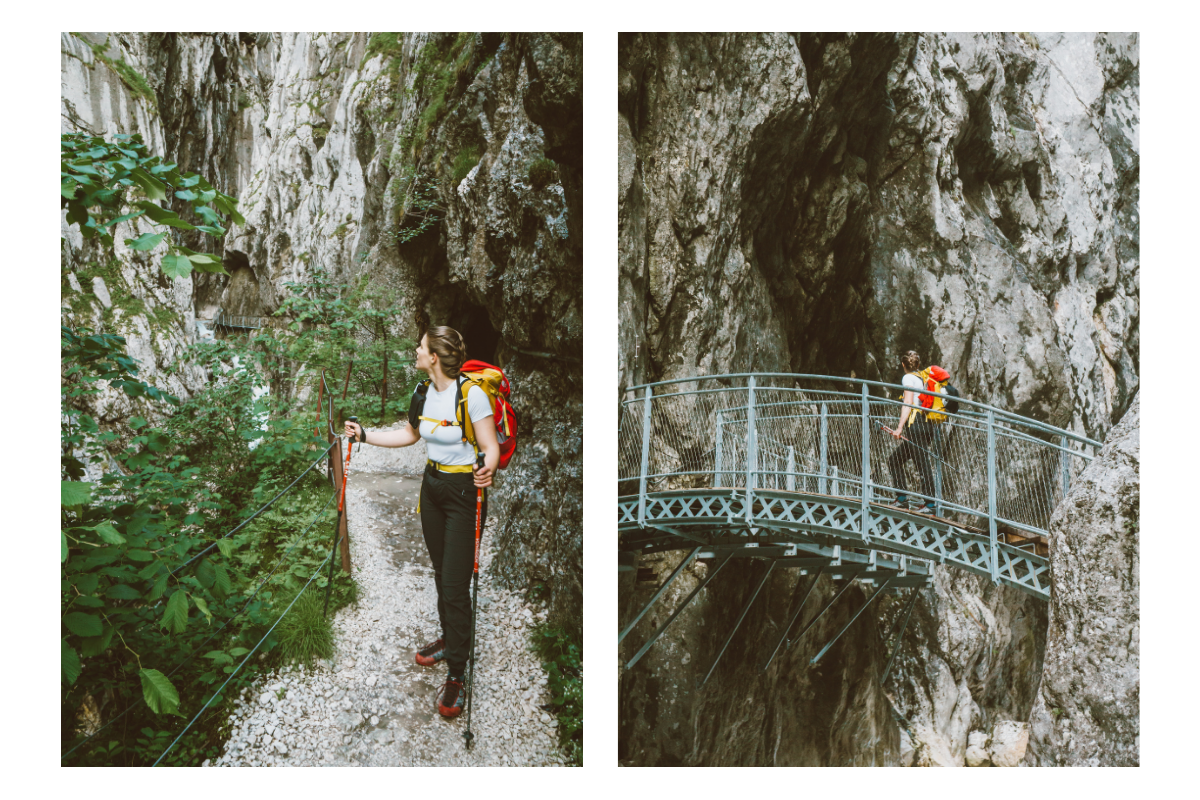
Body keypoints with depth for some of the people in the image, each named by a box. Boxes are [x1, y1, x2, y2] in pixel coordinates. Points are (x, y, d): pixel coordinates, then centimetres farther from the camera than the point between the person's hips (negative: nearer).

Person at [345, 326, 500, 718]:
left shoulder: (472, 394, -20)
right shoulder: (424, 391, 2)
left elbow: (491, 447, -19)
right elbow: (409, 435, 18)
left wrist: (487, 470, -39)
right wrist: (364, 435, 15)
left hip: (464, 492, -7)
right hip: (432, 485, 7)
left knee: (455, 584, -4)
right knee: (441, 572, 19)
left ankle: (456, 674, 9)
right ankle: (448, 639, 40)